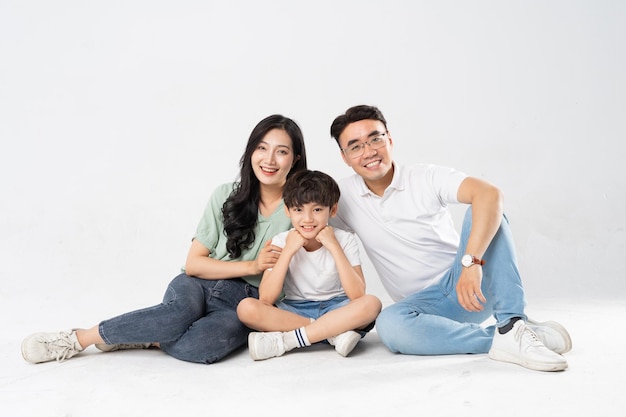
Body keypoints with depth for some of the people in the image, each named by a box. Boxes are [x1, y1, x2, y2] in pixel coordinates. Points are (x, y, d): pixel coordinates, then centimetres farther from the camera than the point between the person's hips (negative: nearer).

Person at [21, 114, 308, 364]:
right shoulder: (226, 196, 2)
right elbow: (193, 264, 0)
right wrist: (252, 266, -10)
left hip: (247, 303, -1)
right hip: (200, 286, 1)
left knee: (198, 347, -36)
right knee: (180, 312, -36)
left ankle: (145, 338, -8)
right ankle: (78, 339, -16)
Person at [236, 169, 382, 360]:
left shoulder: (344, 240, -5)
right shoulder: (281, 242, -3)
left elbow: (357, 295, -18)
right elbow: (266, 299, -13)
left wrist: (334, 247, -20)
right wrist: (288, 252, -18)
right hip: (293, 312, 1)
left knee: (371, 303, -31)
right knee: (247, 307, -25)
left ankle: (284, 341, -27)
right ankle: (335, 333, -25)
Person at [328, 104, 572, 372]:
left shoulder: (426, 177, -9)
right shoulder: (343, 196, 0)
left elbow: (490, 193, -26)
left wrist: (471, 262, -40)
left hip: (468, 284, 0)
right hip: (424, 303, 1)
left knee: (484, 210, -25)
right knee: (389, 325, -34)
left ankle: (513, 324, -28)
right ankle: (499, 340, -26)